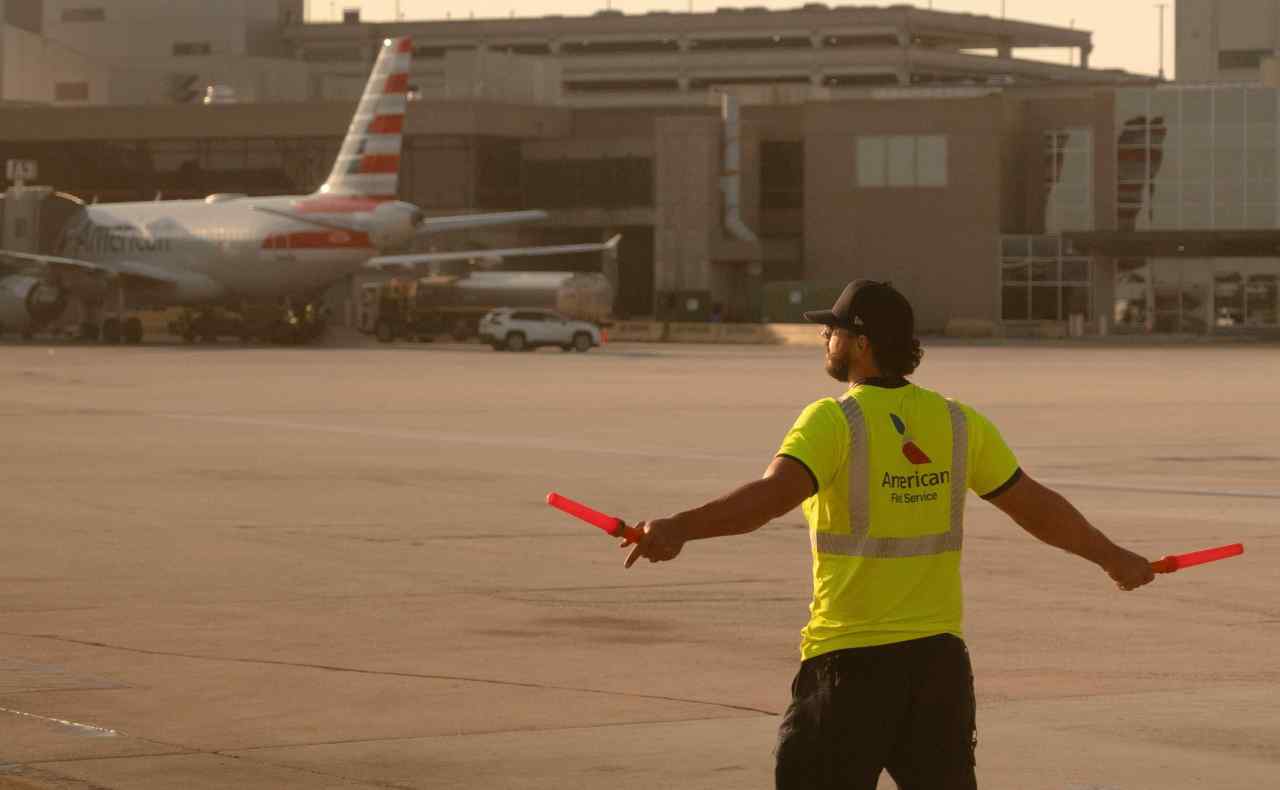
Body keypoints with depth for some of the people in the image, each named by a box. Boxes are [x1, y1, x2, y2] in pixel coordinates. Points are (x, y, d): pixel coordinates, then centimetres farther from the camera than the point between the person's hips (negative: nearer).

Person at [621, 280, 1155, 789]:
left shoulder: (833, 420, -10)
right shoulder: (958, 422, 7)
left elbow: (775, 494, -27)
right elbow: (1035, 505, 15)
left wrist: (679, 529, -38)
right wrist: (1111, 556, 29)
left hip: (849, 661, -5)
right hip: (939, 657, 5)